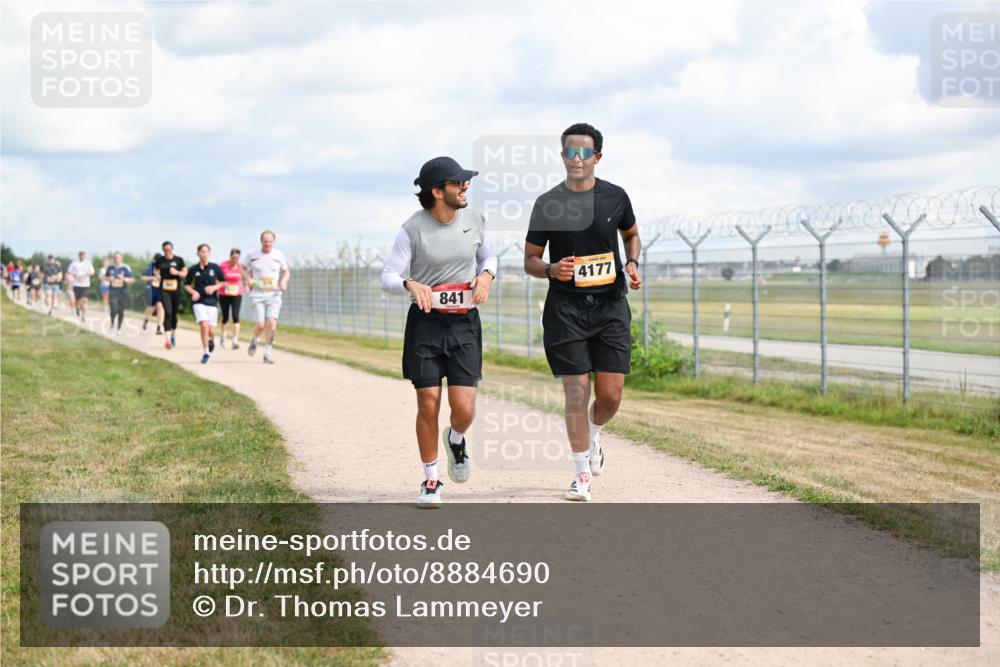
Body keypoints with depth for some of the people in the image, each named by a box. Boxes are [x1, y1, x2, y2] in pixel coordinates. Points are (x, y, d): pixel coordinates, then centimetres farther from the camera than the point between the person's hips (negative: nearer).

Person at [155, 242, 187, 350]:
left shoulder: (179, 260, 1)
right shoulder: (160, 261, 4)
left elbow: (185, 273, 5)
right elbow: (157, 271, 20)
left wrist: (177, 273, -14)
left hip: (176, 290, 1)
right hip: (164, 290, -1)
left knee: (174, 313, 13)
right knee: (167, 312, -17)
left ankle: (173, 335, 34)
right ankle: (167, 339, -22)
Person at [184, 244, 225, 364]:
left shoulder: (215, 268, -1)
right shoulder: (193, 269, 0)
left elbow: (224, 282, 8)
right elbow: (186, 284, 11)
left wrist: (214, 287, -10)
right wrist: (193, 292, -8)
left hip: (212, 301, 1)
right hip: (199, 301, -1)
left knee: (211, 331, 3)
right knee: (204, 326, -19)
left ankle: (211, 340, 41)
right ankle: (205, 353, -7)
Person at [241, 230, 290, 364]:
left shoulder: (279, 255, 3)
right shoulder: (252, 255, 0)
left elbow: (286, 271, 17)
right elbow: (243, 268, 14)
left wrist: (284, 280, -3)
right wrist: (248, 279, -4)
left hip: (274, 294, 1)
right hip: (257, 295, -1)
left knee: (271, 322, -15)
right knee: (261, 325, -12)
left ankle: (267, 353, -4)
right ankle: (254, 340, 23)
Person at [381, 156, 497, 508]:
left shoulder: (474, 220, 2)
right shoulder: (413, 229, -8)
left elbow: (489, 256, 19)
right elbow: (388, 276, -8)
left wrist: (486, 275, -4)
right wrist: (411, 284, -30)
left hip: (464, 324, 2)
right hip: (425, 323, -2)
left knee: (464, 409, -7)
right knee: (428, 406, -2)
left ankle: (456, 438, 30)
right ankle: (430, 481, 16)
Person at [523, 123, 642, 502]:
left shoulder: (615, 197, 3)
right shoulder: (547, 204, -2)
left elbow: (631, 234, 22)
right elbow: (530, 261, 5)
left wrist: (632, 264, 2)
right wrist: (552, 270, -17)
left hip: (610, 305, 2)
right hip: (565, 309, -2)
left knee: (611, 395, -2)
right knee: (577, 394, -5)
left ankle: (593, 436, 32)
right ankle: (583, 474, 9)